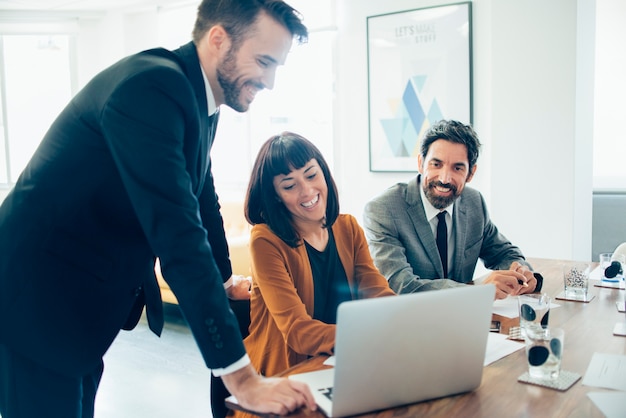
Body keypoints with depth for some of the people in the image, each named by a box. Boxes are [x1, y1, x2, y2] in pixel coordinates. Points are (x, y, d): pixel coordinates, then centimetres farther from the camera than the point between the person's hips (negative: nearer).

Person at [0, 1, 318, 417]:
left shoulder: (198, 99, 4)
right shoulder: (150, 86, -26)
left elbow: (203, 199, 18)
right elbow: (179, 235, -33)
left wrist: (224, 277, 29)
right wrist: (241, 377, -32)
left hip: (84, 301, 9)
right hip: (34, 300, -9)